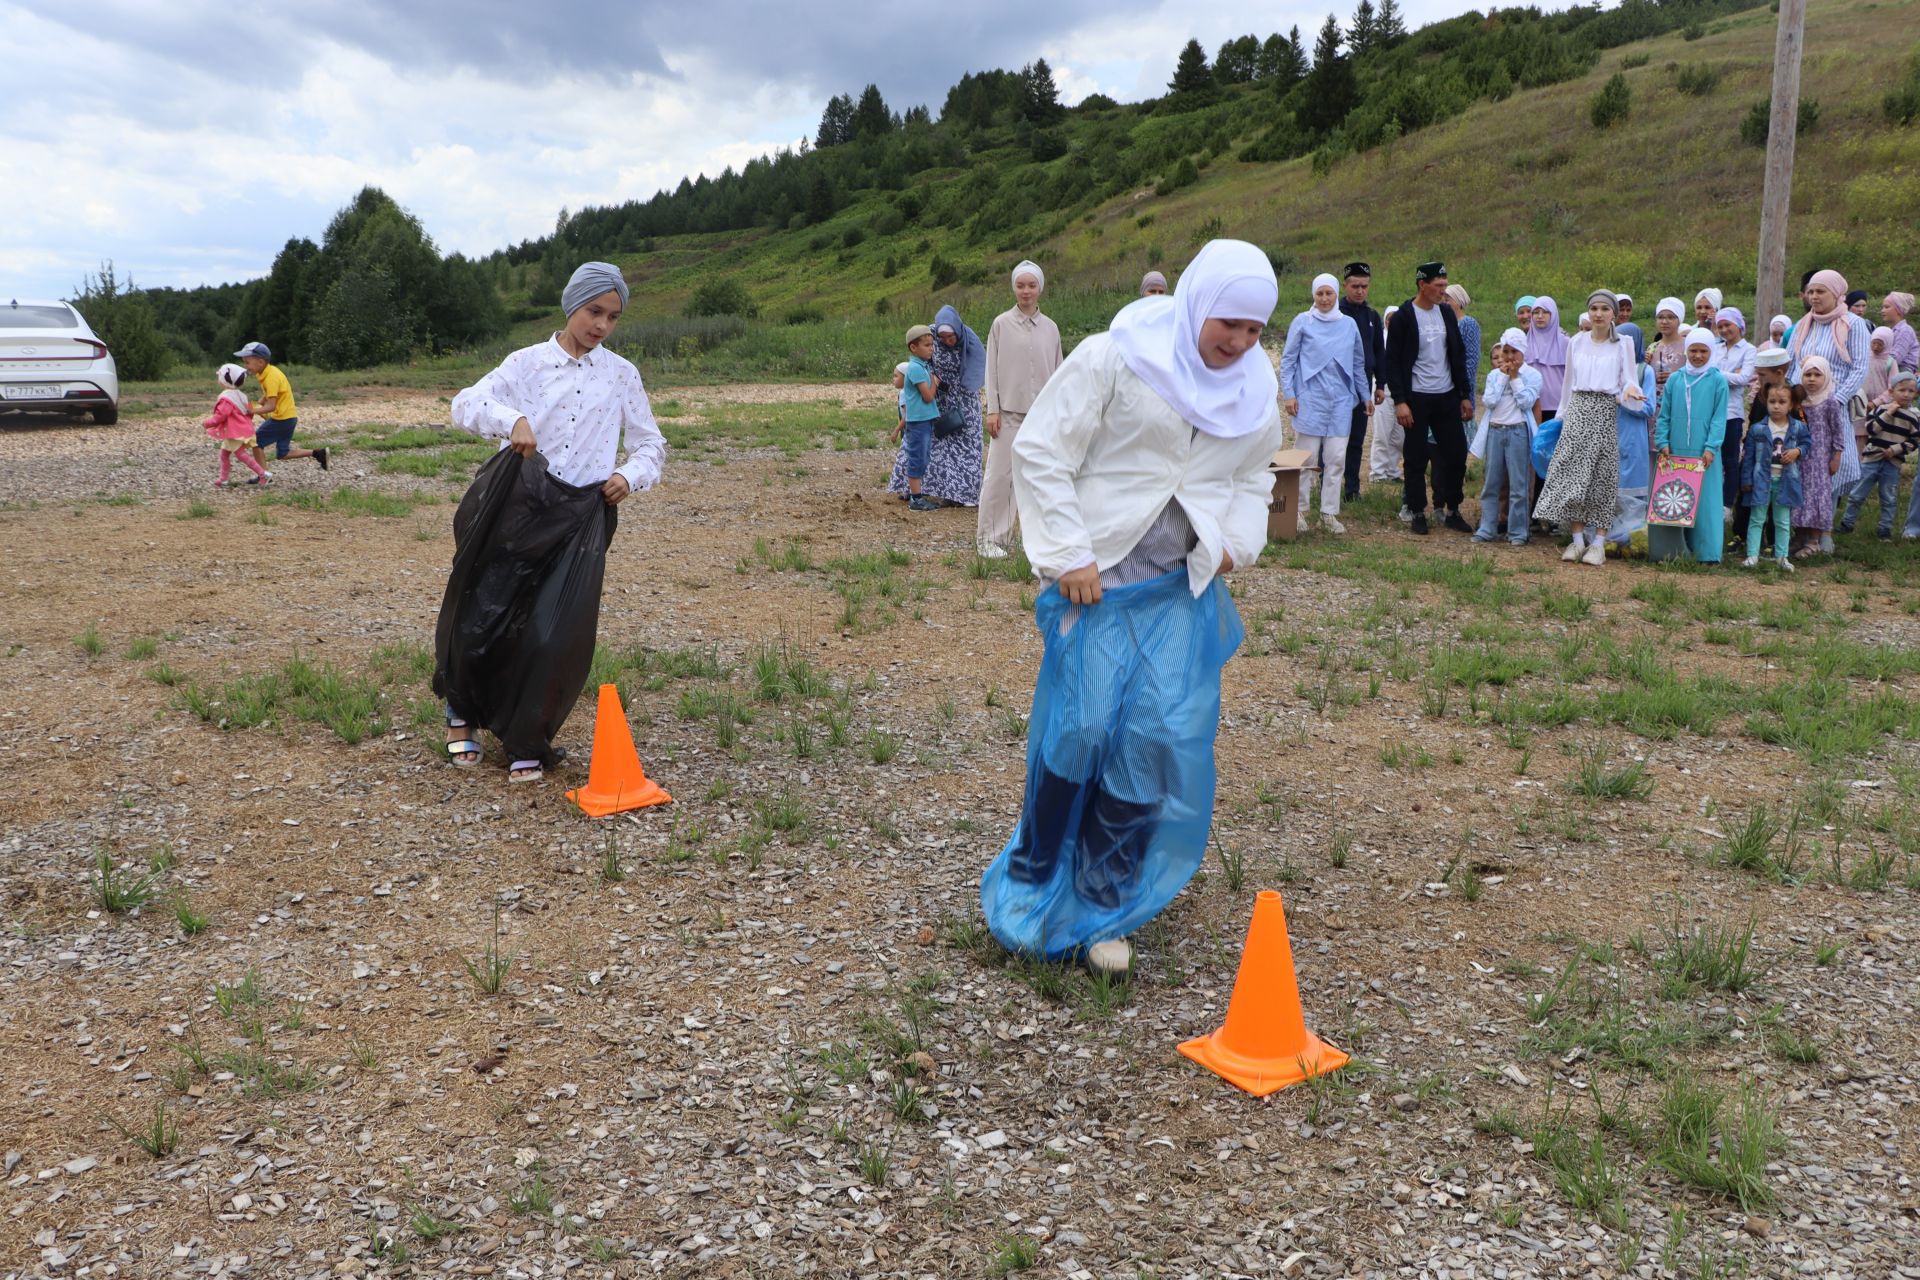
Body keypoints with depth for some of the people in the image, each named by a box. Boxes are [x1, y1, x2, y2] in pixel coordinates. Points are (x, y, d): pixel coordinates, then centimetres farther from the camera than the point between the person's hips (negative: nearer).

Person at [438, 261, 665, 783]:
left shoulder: (622, 375, 8)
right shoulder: (528, 362, 4)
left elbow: (650, 444, 13)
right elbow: (465, 404, -8)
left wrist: (630, 475, -9)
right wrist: (512, 419, -28)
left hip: (581, 518, 1)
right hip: (519, 506, 0)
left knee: (558, 637, -6)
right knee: (482, 619, 2)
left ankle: (526, 745, 14)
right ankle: (462, 712, 33)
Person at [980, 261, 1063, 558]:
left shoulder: (1050, 328, 8)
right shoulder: (1001, 324, 1)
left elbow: (1057, 372, 12)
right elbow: (992, 369, 1)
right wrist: (992, 410, -6)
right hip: (1009, 411, -3)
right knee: (1000, 473, -4)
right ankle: (989, 537, 3)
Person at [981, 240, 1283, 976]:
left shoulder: (1254, 388, 7)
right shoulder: (1114, 358, -11)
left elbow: (1253, 479, 22)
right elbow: (1039, 452, -11)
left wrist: (1239, 540, 4)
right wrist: (1068, 554, -14)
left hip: (1183, 590, 5)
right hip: (1099, 576, -4)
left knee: (1163, 737, -3)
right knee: (1080, 726, -9)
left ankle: (1104, 903, 13)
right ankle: (1033, 883, 14)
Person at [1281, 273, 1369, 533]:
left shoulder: (1349, 324, 10)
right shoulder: (1302, 322, 1)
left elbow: (1358, 363, 18)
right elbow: (1287, 360, 2)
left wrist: (1365, 395, 18)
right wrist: (1289, 394, -6)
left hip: (1341, 401, 3)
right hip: (1310, 400, -3)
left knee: (1337, 459, 1)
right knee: (1306, 458, -2)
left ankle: (1329, 513, 5)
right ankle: (1300, 511, 6)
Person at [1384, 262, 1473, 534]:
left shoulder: (1446, 313, 9)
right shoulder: (1403, 317, -7)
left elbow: (1459, 355, 15)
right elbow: (1392, 362, -8)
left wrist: (1465, 395, 12)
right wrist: (1399, 401, -14)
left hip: (1447, 397, 5)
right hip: (1416, 398, -5)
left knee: (1457, 453, 4)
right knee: (1416, 458, 2)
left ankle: (1453, 511, 16)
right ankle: (1418, 513, 12)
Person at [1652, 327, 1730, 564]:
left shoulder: (1718, 380, 1)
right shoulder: (1675, 380, 9)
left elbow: (1719, 418, -3)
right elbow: (1664, 415, 11)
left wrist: (1711, 447, -12)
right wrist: (1663, 443, 0)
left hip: (1704, 454, -3)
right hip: (1676, 453, 3)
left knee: (1706, 502, -2)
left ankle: (1708, 553, 1)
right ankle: (1671, 550, 11)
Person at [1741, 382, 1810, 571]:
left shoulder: (1798, 428, -1)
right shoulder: (1757, 429, -6)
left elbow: (1806, 443, 13)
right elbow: (1749, 456, -2)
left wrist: (1797, 451, -10)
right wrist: (1747, 480, -3)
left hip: (1785, 481, 2)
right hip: (1762, 479, -2)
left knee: (1782, 522, 10)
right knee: (1757, 519, 2)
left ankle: (1781, 556, 19)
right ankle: (1752, 555, 6)